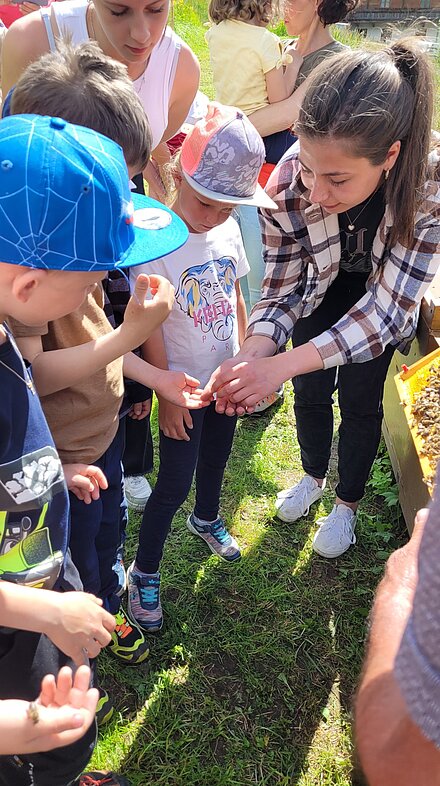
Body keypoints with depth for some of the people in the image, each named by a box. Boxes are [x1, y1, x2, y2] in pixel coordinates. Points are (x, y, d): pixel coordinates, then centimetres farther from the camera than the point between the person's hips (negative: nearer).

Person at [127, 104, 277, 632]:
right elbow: (150, 331, -20)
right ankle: (144, 573, 22)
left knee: (216, 457, 26)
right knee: (173, 485, 2)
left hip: (224, 378, 6)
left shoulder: (228, 231, -5)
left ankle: (206, 519, 54)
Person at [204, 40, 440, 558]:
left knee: (360, 401, 7)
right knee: (310, 391, 14)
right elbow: (282, 291, -22)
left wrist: (280, 365, -48)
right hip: (320, 285, 2)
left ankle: (347, 504, 35)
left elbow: (386, 308, -38)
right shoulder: (289, 185, -36)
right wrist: (252, 354, -44)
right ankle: (313, 475, 44)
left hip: (385, 295, -1)